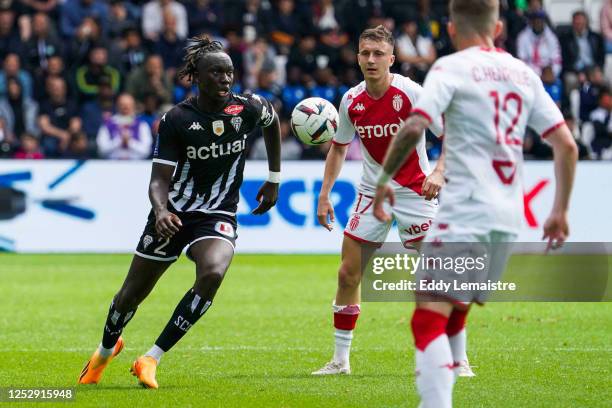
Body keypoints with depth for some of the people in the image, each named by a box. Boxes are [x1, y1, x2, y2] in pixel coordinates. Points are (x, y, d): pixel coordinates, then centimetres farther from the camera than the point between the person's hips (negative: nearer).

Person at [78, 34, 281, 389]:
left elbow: (272, 121, 17)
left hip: (218, 217, 0)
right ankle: (106, 351, 46)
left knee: (212, 273, -31)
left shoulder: (248, 108, -8)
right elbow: (159, 179, -14)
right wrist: (161, 211, -36)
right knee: (133, 293, 11)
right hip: (172, 216, 0)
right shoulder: (176, 120, -13)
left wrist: (274, 179, 19)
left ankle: (151, 360, -20)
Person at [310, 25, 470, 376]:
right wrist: (325, 195, 8)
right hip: (372, 194, 5)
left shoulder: (411, 93, -16)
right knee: (348, 275, 2)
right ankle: (341, 359, 13)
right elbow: (339, 147, 15)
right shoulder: (352, 101, -1)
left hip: (415, 191, -5)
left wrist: (438, 172, -33)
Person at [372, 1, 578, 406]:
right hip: (509, 217, 7)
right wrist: (560, 211, 18)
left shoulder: (451, 68, -3)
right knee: (455, 317, 19)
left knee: (429, 317, -12)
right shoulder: (524, 74, 13)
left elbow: (414, 128, -17)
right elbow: (567, 146, 11)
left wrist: (383, 180, -5)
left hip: (465, 211, -7)